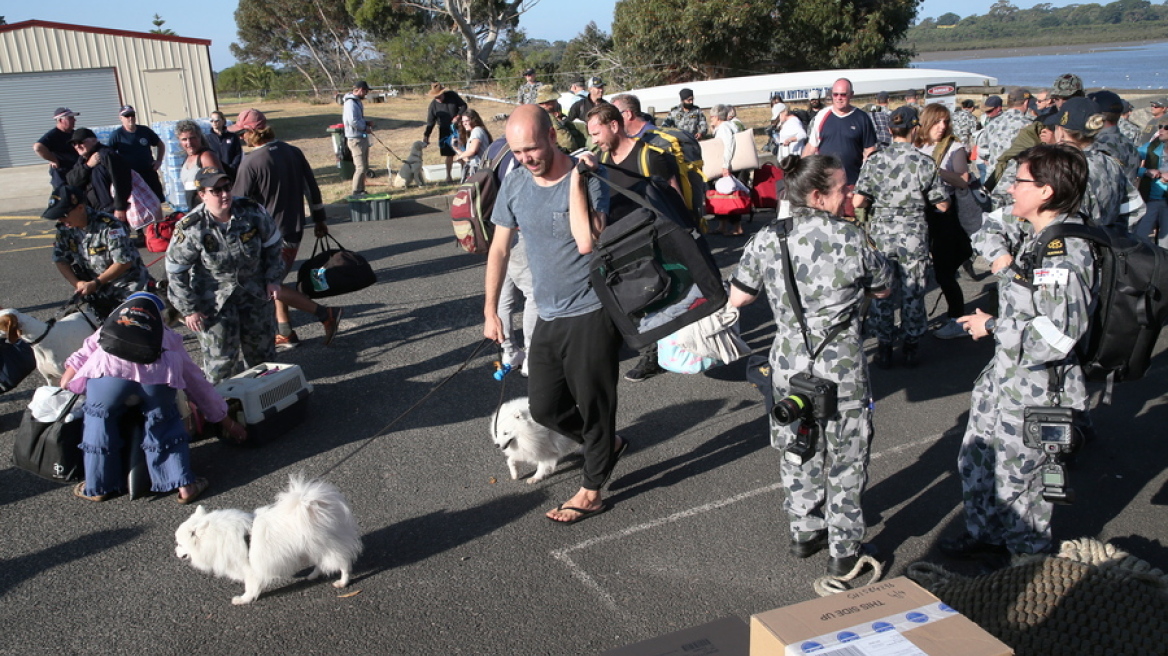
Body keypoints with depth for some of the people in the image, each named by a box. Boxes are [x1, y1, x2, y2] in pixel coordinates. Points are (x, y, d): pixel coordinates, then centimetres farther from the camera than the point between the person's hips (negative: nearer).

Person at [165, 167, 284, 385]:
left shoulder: (252, 212, -14)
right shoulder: (191, 229, -22)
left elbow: (271, 244, 4)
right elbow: (176, 271, -12)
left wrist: (273, 279, 3)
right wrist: (189, 309, -10)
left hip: (253, 291, 4)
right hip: (214, 297, -4)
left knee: (261, 348, 17)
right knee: (220, 355, -2)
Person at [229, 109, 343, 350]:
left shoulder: (251, 162, -17)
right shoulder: (293, 152, 3)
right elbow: (312, 188, 9)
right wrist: (320, 220, 20)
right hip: (294, 229, 8)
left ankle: (326, 314, -2)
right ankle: (285, 334, 20)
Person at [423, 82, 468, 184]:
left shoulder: (452, 96, -12)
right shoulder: (433, 104, -13)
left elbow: (463, 105, -3)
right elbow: (430, 122, -11)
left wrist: (458, 116, -19)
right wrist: (426, 135, -20)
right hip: (445, 131, -1)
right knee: (449, 155, -1)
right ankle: (448, 176, 11)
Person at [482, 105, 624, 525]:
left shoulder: (589, 179, -16)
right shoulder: (515, 184, 1)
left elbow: (587, 242, -31)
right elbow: (499, 248, 9)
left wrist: (575, 179, -25)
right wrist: (490, 311, 9)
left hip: (591, 313, -6)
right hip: (548, 315, 6)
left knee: (593, 404, 6)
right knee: (544, 408, 12)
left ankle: (591, 492, 23)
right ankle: (607, 444, 37)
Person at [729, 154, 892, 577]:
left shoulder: (766, 240, -7)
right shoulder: (851, 239, -14)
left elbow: (737, 298, 2)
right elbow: (883, 288, 2)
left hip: (789, 365, 3)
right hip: (842, 370, -3)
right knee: (845, 460, 13)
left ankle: (805, 532, 36)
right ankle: (844, 550, 24)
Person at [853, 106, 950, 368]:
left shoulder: (874, 160, -6)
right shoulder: (925, 162, -8)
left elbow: (859, 201, -10)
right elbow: (942, 205, -4)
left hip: (880, 235, 1)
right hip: (913, 236, -1)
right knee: (913, 292, 12)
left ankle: (884, 349, 18)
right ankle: (911, 348, 21)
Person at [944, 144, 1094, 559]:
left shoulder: (1065, 253, -26)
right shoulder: (1034, 234, 2)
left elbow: (1056, 336, -32)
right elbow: (990, 233, 24)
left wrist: (993, 326, -18)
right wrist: (1001, 256, 1)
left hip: (1036, 390, -9)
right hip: (1004, 375, 9)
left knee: (1014, 482, 8)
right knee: (975, 463, 23)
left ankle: (1032, 561, 32)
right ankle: (986, 535, 46)